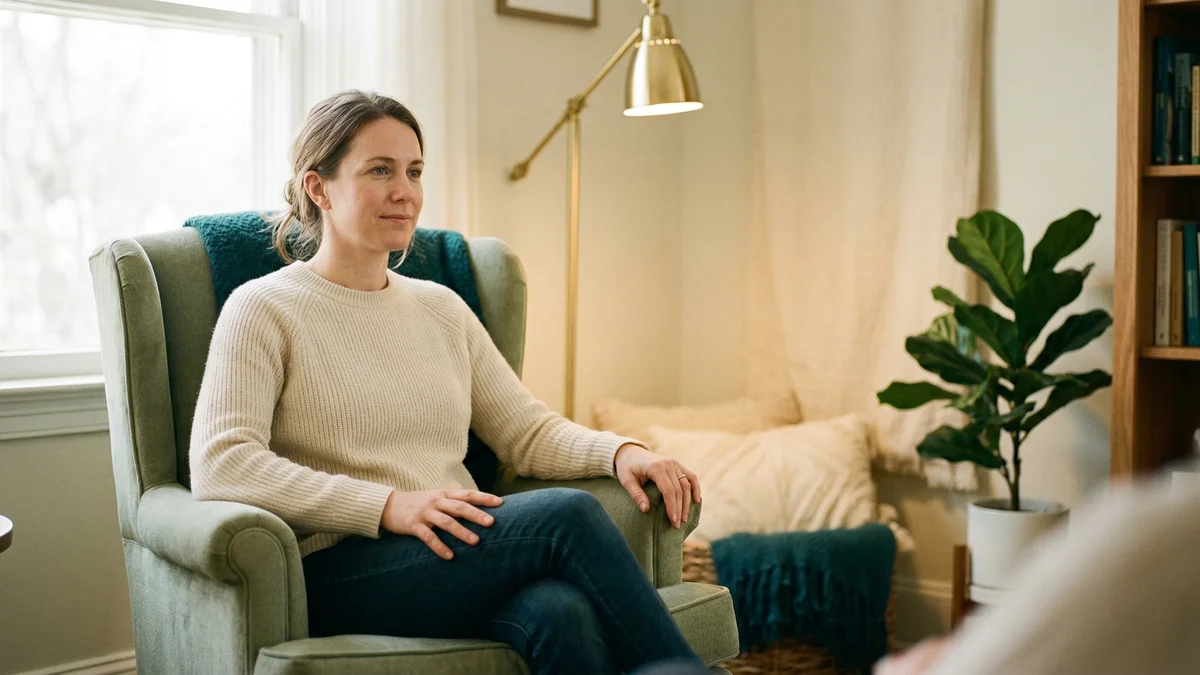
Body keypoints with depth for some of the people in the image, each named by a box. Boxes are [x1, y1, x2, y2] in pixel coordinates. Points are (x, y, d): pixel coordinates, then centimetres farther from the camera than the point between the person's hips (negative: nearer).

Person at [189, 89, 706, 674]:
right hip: (337, 574, -5)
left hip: (466, 551, 5)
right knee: (566, 513, -27)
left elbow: (527, 429, 19)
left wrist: (620, 451, -3)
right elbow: (219, 467, -12)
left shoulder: (440, 307, 21)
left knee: (564, 613, -32)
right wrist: (388, 505, -22)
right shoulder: (263, 309, 2)